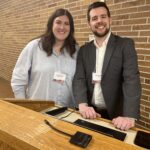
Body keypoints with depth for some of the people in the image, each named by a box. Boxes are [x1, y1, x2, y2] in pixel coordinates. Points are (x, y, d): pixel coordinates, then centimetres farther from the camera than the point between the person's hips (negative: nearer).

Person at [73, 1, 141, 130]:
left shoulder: (125, 45, -7)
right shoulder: (84, 50, 4)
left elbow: (132, 79, -18)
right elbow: (79, 79, -5)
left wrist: (130, 116, -30)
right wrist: (83, 104, -22)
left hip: (115, 115, -3)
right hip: (90, 113, 3)